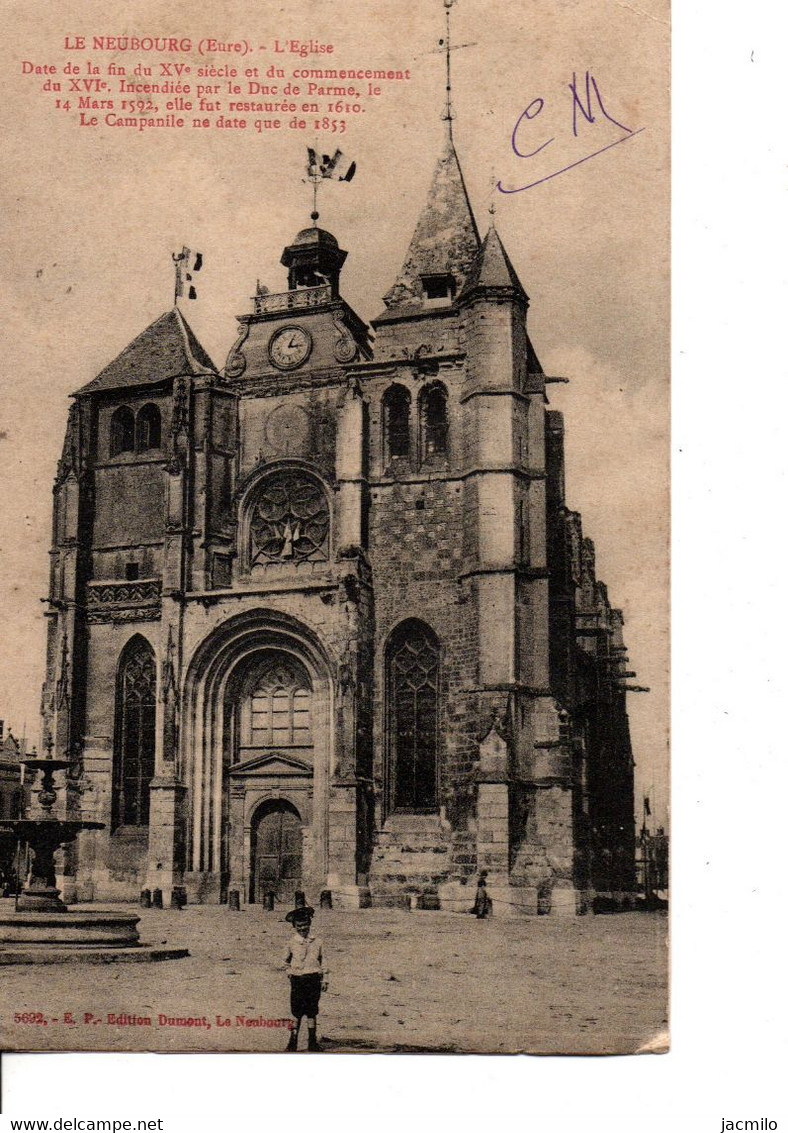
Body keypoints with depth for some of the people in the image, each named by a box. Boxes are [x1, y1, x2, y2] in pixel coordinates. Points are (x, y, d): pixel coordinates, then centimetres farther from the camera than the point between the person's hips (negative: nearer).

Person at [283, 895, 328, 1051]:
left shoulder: (317, 941, 3)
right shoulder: (292, 942, 1)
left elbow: (323, 960, 9)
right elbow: (287, 960, 17)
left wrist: (324, 979, 8)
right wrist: (290, 971, 8)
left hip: (313, 978, 1)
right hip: (297, 979, -1)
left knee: (312, 1012, 7)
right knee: (297, 1012, -3)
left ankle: (312, 1041, 15)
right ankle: (293, 1040, 6)